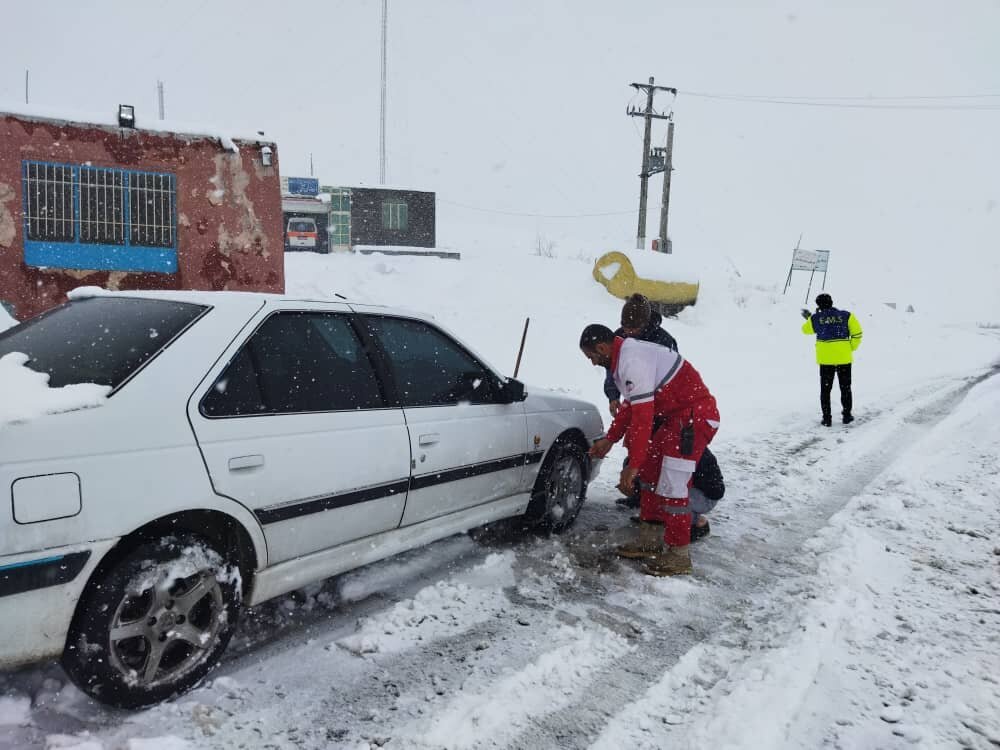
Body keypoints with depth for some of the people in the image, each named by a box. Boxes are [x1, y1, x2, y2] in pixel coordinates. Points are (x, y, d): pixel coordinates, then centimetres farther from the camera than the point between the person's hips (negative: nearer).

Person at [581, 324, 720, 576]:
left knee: (671, 485, -8)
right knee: (650, 473, 14)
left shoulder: (633, 361, -23)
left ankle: (678, 555, 3)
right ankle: (650, 541, 23)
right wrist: (609, 439, 22)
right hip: (676, 416, 11)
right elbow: (630, 405, 20)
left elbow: (642, 417, -27)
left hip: (696, 416, -11)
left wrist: (633, 465, -24)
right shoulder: (625, 355, 9)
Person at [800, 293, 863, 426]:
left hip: (825, 359, 0)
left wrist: (808, 318, 36)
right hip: (844, 358, 0)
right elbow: (857, 332, -5)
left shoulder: (815, 318, -2)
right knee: (845, 388, 14)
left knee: (825, 389, 9)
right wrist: (851, 348, 7)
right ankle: (847, 415, 20)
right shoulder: (846, 315, -2)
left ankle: (827, 418, 7)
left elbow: (806, 329, 18)